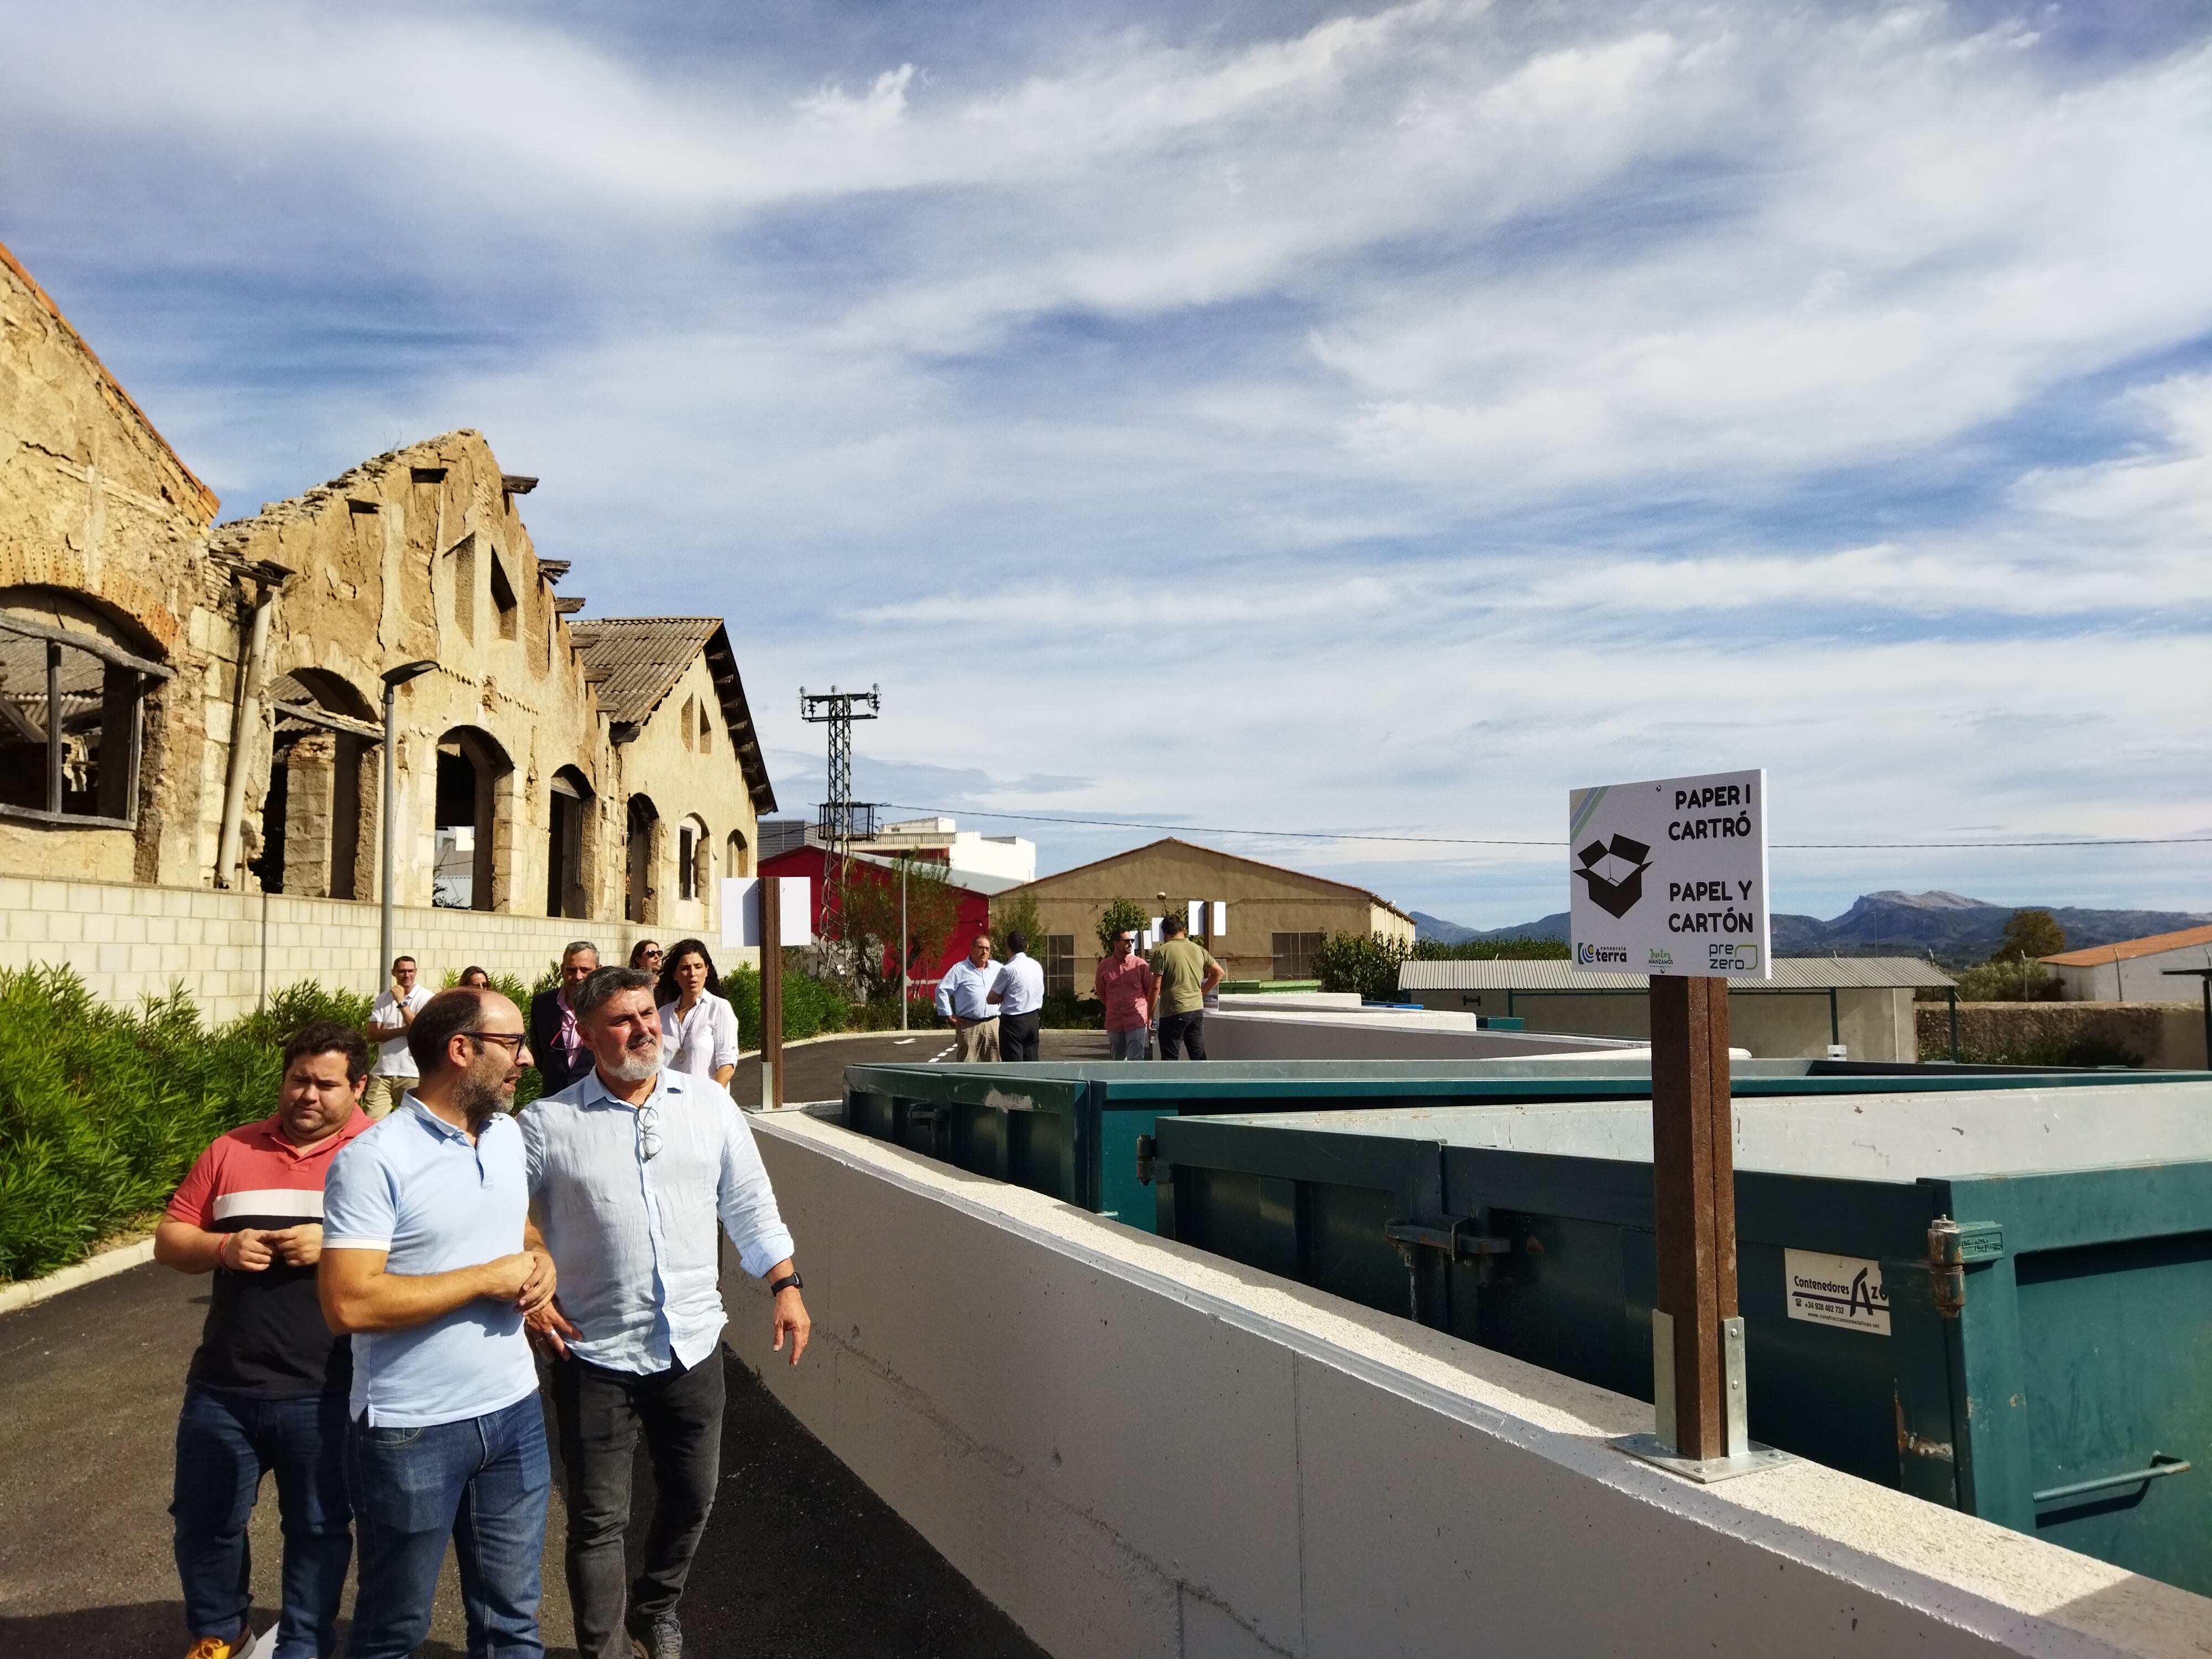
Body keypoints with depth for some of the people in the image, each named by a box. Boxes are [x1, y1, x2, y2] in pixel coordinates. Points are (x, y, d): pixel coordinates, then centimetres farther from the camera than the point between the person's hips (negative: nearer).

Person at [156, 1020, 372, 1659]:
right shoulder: (232, 1151, 5)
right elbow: (169, 1241, 9)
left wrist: (333, 1246, -23)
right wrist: (223, 1248, -12)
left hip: (325, 1393, -4)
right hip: (222, 1387, 4)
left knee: (318, 1529, 12)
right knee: (203, 1521, 18)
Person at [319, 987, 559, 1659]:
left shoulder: (508, 1135, 5)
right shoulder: (374, 1159, -18)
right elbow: (348, 1304, -24)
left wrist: (541, 1263, -2)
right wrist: (488, 1279, -21)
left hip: (514, 1410, 6)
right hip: (413, 1430, -6)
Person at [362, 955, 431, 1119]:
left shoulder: (425, 998, -2)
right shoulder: (383, 999, 8)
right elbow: (372, 1035, 0)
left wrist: (402, 1002, -16)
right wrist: (404, 1030, -12)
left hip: (412, 1073, -3)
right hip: (382, 1072, 3)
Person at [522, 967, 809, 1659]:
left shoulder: (709, 1103, 0)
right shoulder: (546, 1123, -8)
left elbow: (749, 1204, 6)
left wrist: (786, 1286, 4)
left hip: (692, 1343, 3)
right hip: (595, 1353, -3)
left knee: (691, 1497, 18)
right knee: (598, 1519, 7)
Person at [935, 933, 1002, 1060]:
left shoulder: (997, 968, 13)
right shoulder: (960, 969, 1)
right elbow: (942, 990, 0)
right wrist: (950, 1015, -3)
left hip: (993, 1024, 4)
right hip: (969, 1025, -4)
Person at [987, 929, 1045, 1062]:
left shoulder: (1008, 970, -14)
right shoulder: (1037, 966, 5)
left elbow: (991, 999, -9)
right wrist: (1009, 997, 7)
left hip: (1013, 1021, -6)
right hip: (1033, 1019, 6)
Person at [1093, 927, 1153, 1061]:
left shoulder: (1141, 964, -3)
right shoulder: (1104, 966, 3)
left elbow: (1150, 990, 7)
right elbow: (1101, 992, 16)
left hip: (1137, 1021, -3)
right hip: (1114, 1022, 3)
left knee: (1136, 1060, -8)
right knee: (1117, 1061, 11)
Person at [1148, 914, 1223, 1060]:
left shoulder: (1162, 952, -7)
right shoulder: (1198, 949, 7)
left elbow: (1156, 986, -11)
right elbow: (1219, 972, 15)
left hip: (1173, 1012, -5)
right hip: (1197, 1010, 5)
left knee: (1170, 1059, 2)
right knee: (1199, 1057, 11)